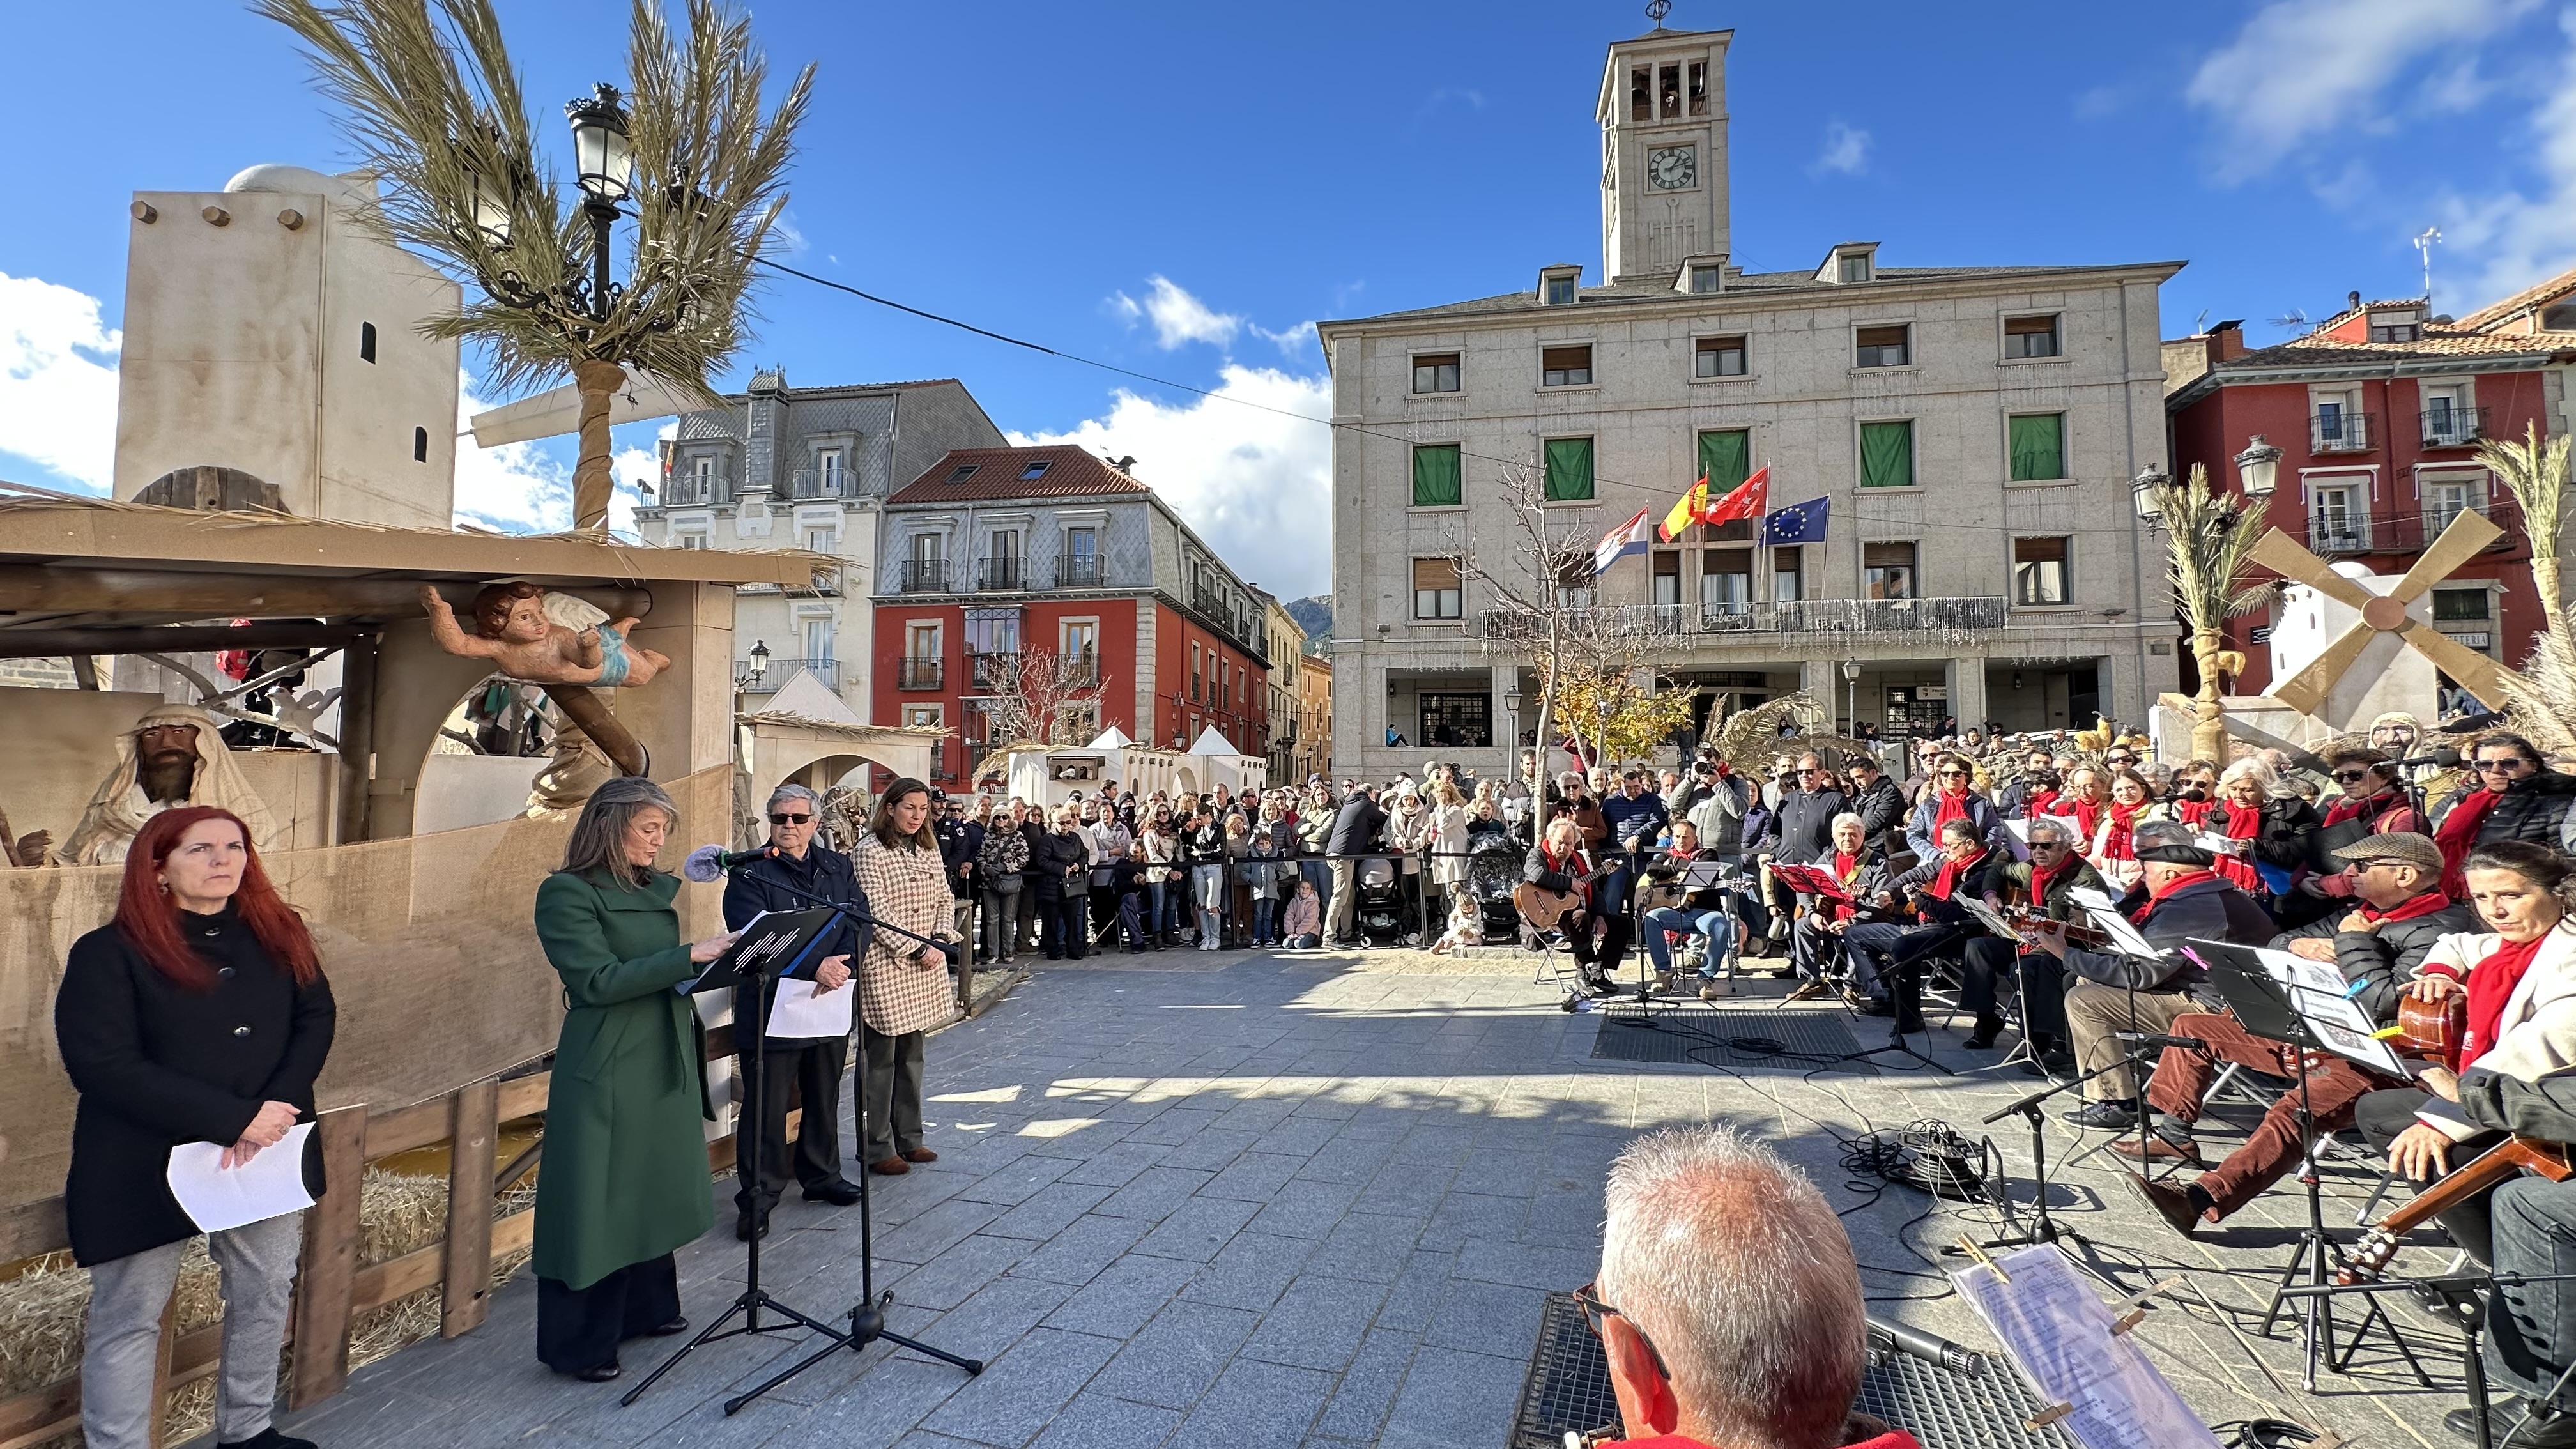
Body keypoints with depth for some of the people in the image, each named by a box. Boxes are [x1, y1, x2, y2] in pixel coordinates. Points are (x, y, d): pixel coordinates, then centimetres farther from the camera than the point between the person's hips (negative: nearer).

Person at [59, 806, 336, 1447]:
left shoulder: (279, 935, 1)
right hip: (147, 1166, -4)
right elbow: (102, 1065, -18)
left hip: (267, 1152, 5)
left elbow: (316, 1019, -2)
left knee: (266, 1292, 16)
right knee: (129, 1318, 9)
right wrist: (233, 1119, -23)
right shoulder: (108, 954, -12)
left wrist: (273, 1106, -18)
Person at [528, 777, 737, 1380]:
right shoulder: (567, 893, -12)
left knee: (656, 1190, 17)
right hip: (606, 1071, -7)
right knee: (598, 1202, 3)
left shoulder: (657, 891, 9)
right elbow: (599, 980, -21)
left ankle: (648, 1307, 34)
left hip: (664, 1063, 7)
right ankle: (581, 1346, 18)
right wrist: (691, 956, -25)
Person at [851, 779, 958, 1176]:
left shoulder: (928, 849, 10)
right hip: (885, 965, -7)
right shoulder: (871, 850, -11)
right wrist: (915, 950, -15)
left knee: (912, 1055, 14)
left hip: (925, 966, 7)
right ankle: (876, 1148, 13)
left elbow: (943, 898, 12)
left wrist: (938, 943, -3)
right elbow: (876, 912, -16)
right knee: (880, 1058, 2)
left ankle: (909, 1138, 24)